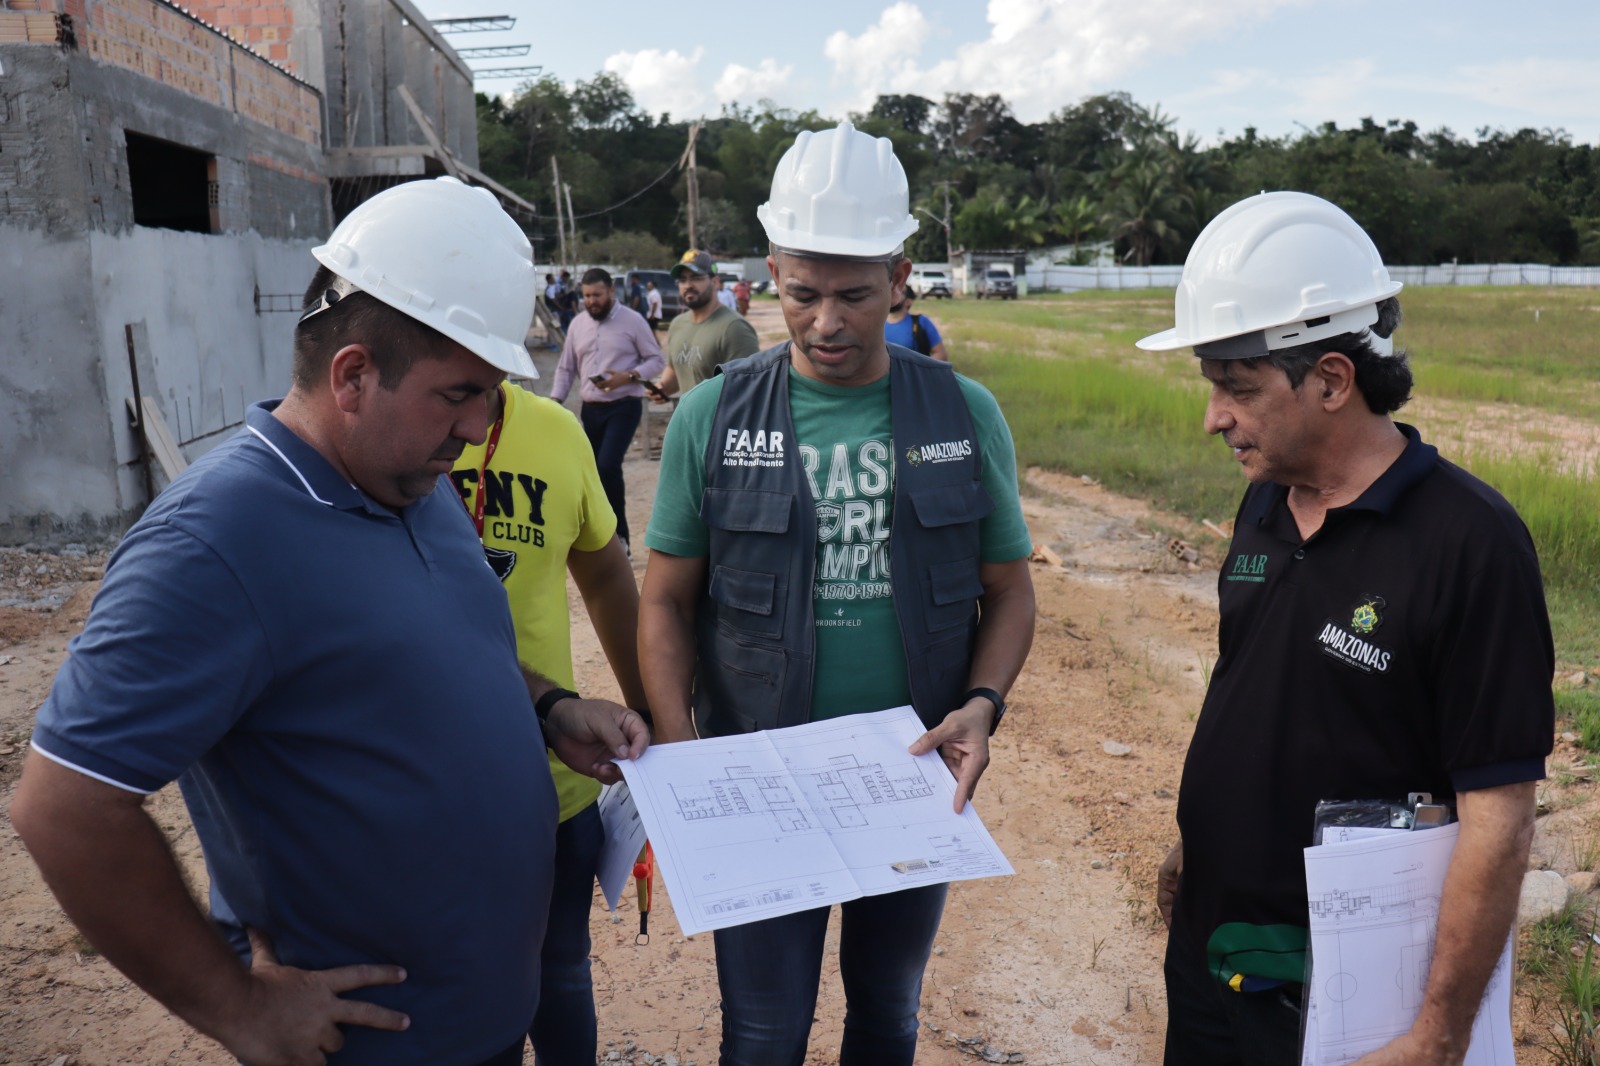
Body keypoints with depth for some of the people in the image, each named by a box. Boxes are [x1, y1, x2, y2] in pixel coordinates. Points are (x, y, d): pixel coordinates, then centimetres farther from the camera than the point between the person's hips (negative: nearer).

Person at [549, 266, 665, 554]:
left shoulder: (633, 321, -4)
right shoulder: (577, 325, 11)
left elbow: (656, 360, -3)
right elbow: (565, 368, 14)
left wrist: (627, 376, -18)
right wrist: (554, 401, 1)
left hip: (624, 406, -6)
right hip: (591, 409, 6)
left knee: (608, 465, -20)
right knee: (598, 470, 9)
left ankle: (618, 534, -5)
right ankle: (615, 535, 22)